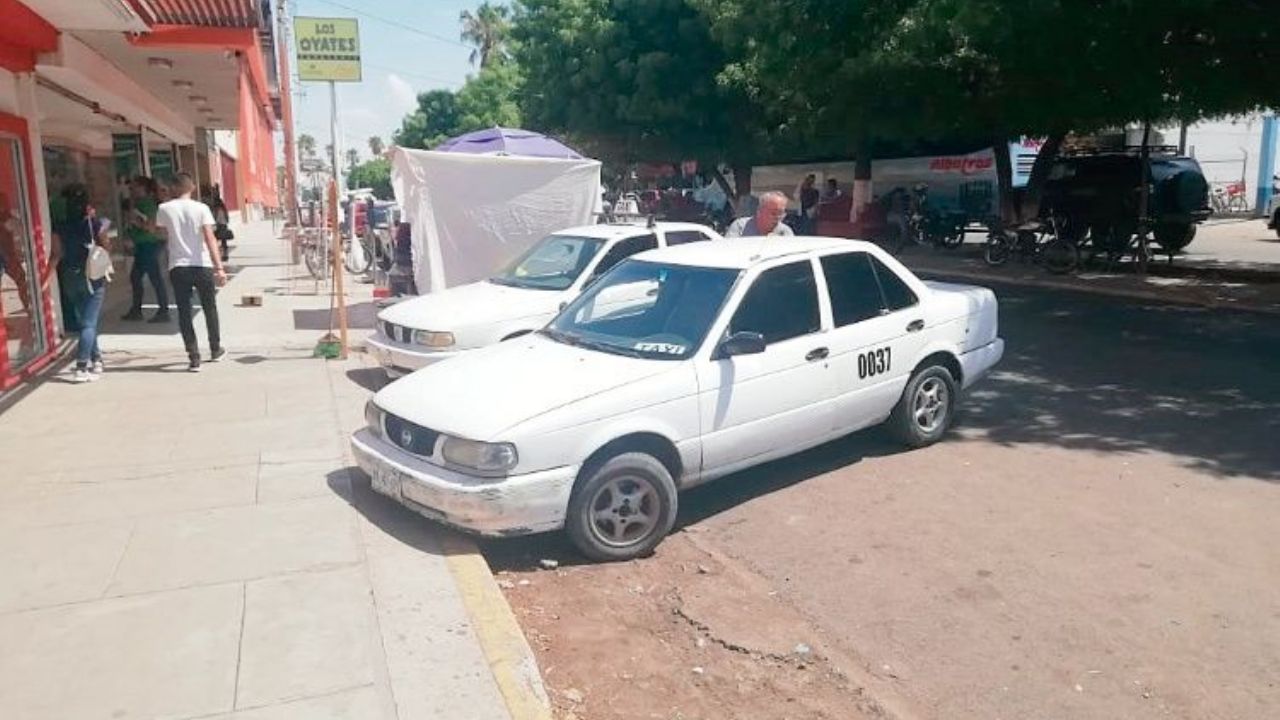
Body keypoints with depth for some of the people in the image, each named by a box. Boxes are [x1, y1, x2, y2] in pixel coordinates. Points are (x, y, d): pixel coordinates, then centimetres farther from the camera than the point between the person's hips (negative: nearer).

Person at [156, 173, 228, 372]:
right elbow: (210, 239, -15)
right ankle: (215, 349, 32)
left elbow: (165, 233, 16)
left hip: (178, 267, 0)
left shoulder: (164, 209, 0)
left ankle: (194, 358, -2)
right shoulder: (201, 208, -5)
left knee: (184, 313, 4)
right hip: (202, 266, 0)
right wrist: (219, 267, -19)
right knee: (210, 309, 18)